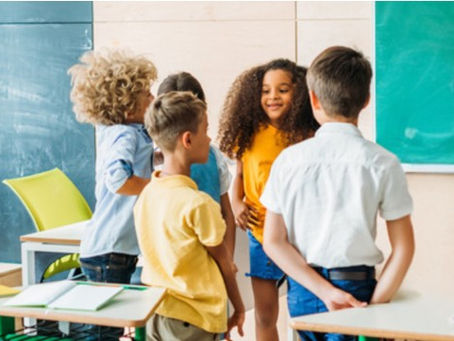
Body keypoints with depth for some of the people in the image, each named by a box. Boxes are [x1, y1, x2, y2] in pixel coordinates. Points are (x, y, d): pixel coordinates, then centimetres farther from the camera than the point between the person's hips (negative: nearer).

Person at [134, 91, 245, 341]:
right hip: (194, 319, -7)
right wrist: (238, 307, 6)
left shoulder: (146, 195, 0)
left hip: (153, 312, 7)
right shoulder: (198, 204, -21)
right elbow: (223, 261, -8)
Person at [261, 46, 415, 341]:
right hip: (358, 288, -2)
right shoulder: (383, 164, -8)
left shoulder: (289, 160, -3)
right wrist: (374, 306, -4)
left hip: (302, 292, 3)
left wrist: (325, 291, -7)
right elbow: (404, 249, -9)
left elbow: (274, 242, -4)